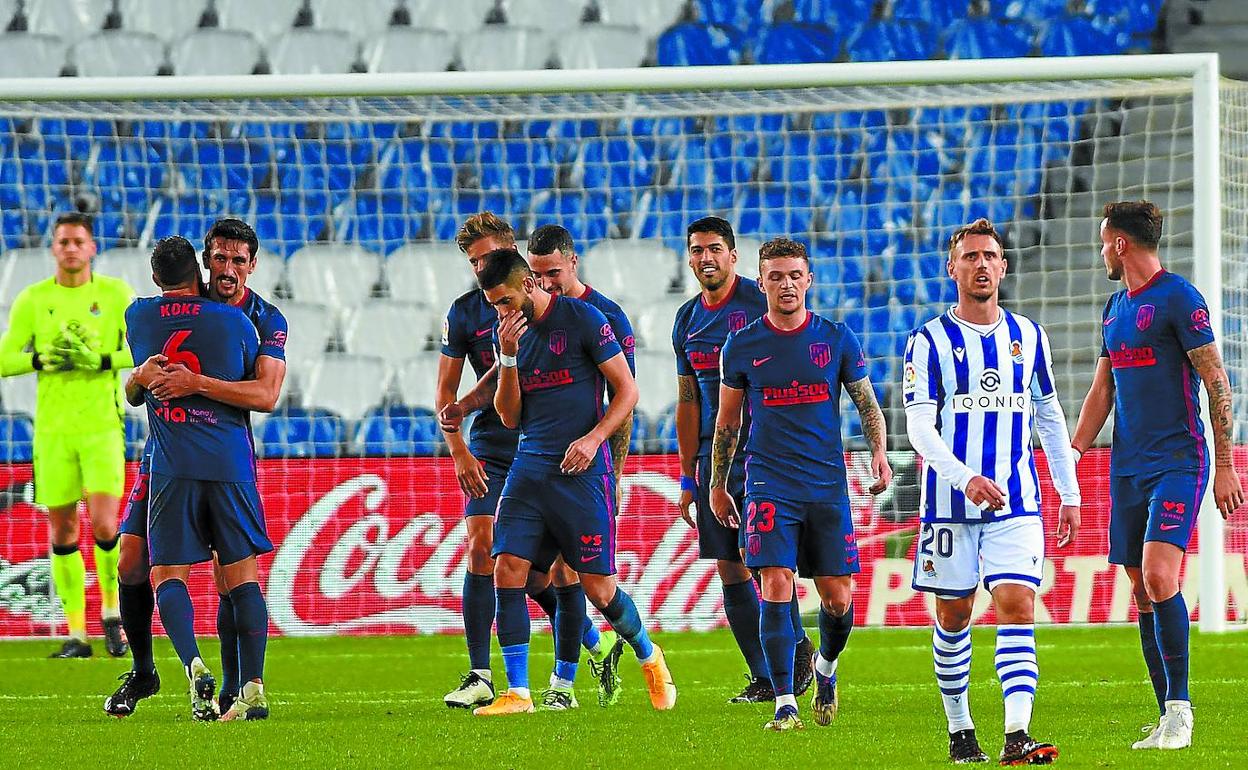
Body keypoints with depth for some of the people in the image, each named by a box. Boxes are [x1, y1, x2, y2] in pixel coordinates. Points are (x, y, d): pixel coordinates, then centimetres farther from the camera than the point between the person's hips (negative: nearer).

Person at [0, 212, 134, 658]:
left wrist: (101, 360, -18)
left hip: (102, 425, -2)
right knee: (62, 533, 3)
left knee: (104, 525, -15)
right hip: (53, 428, 2)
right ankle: (76, 635, 11)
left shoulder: (115, 293, 1)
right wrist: (41, 359, -15)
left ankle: (111, 614, 8)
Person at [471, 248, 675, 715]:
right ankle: (517, 692, -7)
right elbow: (510, 417, 9)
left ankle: (649, 656, 24)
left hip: (581, 469, -5)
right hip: (529, 466, 5)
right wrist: (509, 357, -4)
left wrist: (593, 438, -17)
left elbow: (627, 390, -4)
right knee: (508, 569, -9)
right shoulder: (508, 332, 11)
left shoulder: (583, 319, -6)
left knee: (598, 588, -4)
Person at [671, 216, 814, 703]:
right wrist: (688, 479, 16)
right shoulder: (687, 320, 14)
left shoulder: (760, 304, -5)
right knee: (729, 570, 2)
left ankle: (797, 646, 9)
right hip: (713, 459, 6)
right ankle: (764, 677, 7)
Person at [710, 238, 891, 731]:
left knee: (838, 600, 1)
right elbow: (727, 422, 14)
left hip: (828, 486, 1)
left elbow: (867, 405, 10)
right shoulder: (742, 346, 4)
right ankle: (784, 704, -11)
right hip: (770, 483, -1)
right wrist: (716, 485, 15)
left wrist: (878, 451, -8)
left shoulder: (836, 338, 5)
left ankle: (825, 669, 32)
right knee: (777, 588, -15)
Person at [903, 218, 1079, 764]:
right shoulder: (930, 341, -2)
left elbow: (1049, 416, 18)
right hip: (950, 504, -1)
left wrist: (1070, 494, 15)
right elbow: (918, 426, -10)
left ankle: (1017, 737, -21)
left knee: (1017, 606, -12)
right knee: (953, 616, 7)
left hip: (1017, 502, 1)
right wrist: (965, 479, -24)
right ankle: (959, 730, 22)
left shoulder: (1028, 336, 9)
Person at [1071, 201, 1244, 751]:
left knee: (1159, 577, -21)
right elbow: (1101, 391, 23)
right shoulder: (1116, 308, 16)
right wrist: (1072, 457, 13)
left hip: (1178, 463, -8)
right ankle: (1169, 720, 7)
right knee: (1143, 593, 4)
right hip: (1127, 469, 8)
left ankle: (1180, 709, -15)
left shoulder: (1177, 297, -7)